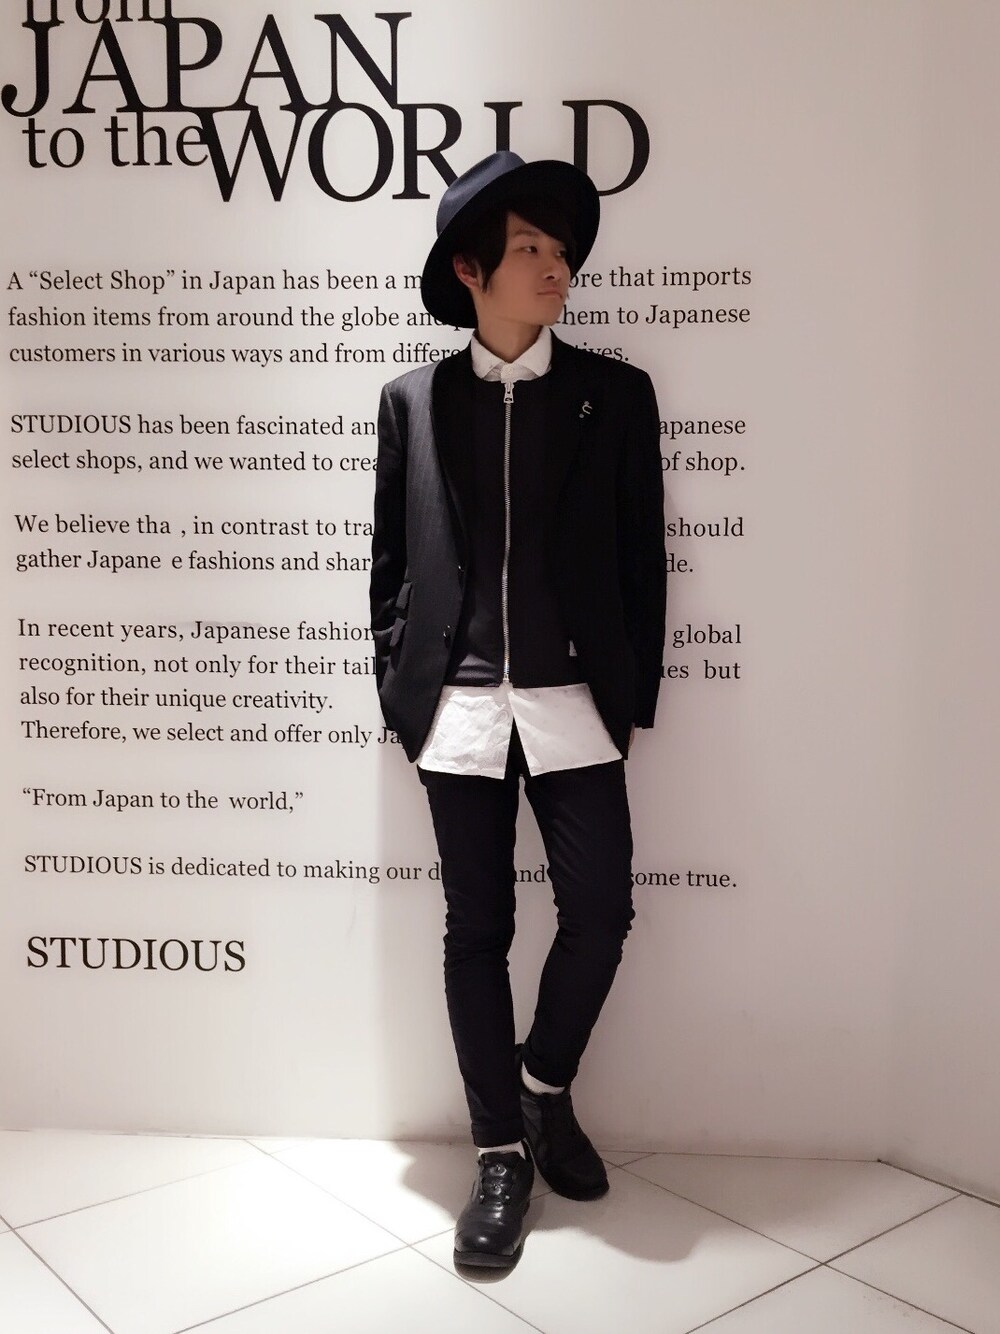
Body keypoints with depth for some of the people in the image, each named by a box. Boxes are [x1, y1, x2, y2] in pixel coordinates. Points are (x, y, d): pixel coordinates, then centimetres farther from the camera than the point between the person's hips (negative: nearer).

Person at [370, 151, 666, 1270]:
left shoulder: (616, 393, 5)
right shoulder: (414, 400, 6)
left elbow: (641, 557, 5)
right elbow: (391, 559, 9)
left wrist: (634, 698, 2)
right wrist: (399, 693, 4)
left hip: (575, 705, 0)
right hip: (457, 712, 1)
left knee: (599, 914, -2)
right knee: (476, 930, 6)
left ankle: (545, 1085, 28)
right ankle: (501, 1152, 21)